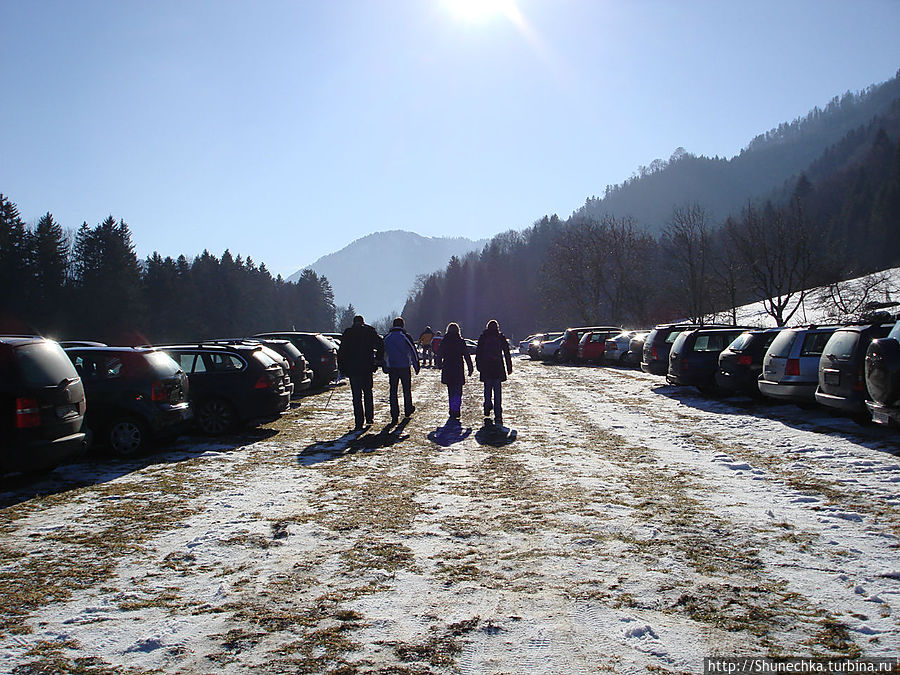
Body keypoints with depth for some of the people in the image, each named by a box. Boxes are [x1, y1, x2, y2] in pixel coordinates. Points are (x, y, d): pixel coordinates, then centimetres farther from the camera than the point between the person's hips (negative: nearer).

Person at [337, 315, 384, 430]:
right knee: (368, 393, 18)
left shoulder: (348, 333, 2)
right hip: (367, 368, 1)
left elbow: (341, 351, 0)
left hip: (352, 369, -1)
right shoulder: (370, 331, 4)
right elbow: (381, 344, -3)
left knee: (356, 396, 1)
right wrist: (378, 359, 6)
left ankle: (359, 422, -3)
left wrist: (342, 368, 4)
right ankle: (369, 417, 18)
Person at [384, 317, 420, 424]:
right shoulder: (406, 336, -6)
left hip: (392, 368, 2)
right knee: (407, 390, 15)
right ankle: (408, 409, 28)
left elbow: (384, 354, 10)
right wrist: (416, 366, 3)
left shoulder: (387, 337, 4)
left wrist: (385, 368, 19)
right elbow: (413, 352, -5)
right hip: (405, 367, -2)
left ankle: (394, 415, -4)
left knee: (393, 391, 2)